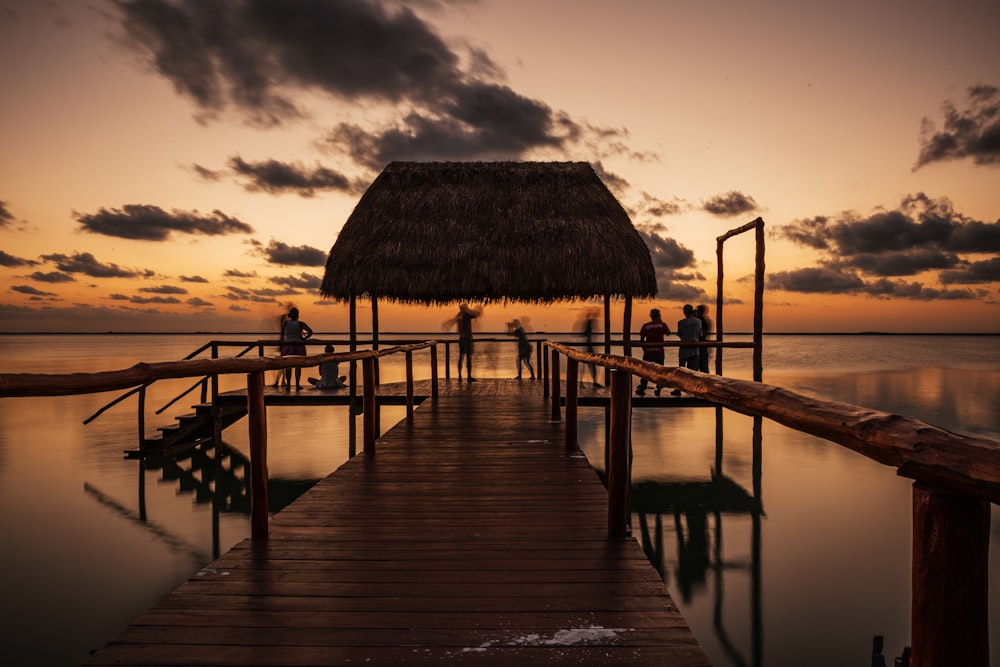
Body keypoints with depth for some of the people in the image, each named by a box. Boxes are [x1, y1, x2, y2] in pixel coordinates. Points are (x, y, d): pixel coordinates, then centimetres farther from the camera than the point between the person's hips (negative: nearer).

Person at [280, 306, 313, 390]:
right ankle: (297, 385, 6)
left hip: (288, 346, 1)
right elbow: (310, 331, -17)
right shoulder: (300, 324, -6)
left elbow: (282, 335, 3)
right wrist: (304, 338, 0)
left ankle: (288, 385, 4)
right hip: (299, 346, -1)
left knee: (288, 366, 6)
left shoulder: (285, 323, -1)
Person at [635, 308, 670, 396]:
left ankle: (642, 388, 10)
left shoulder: (646, 325, -1)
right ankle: (658, 389, 10)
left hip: (648, 351, 0)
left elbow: (641, 339, 0)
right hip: (659, 351, 0)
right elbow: (668, 333, 15)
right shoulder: (662, 325, -2)